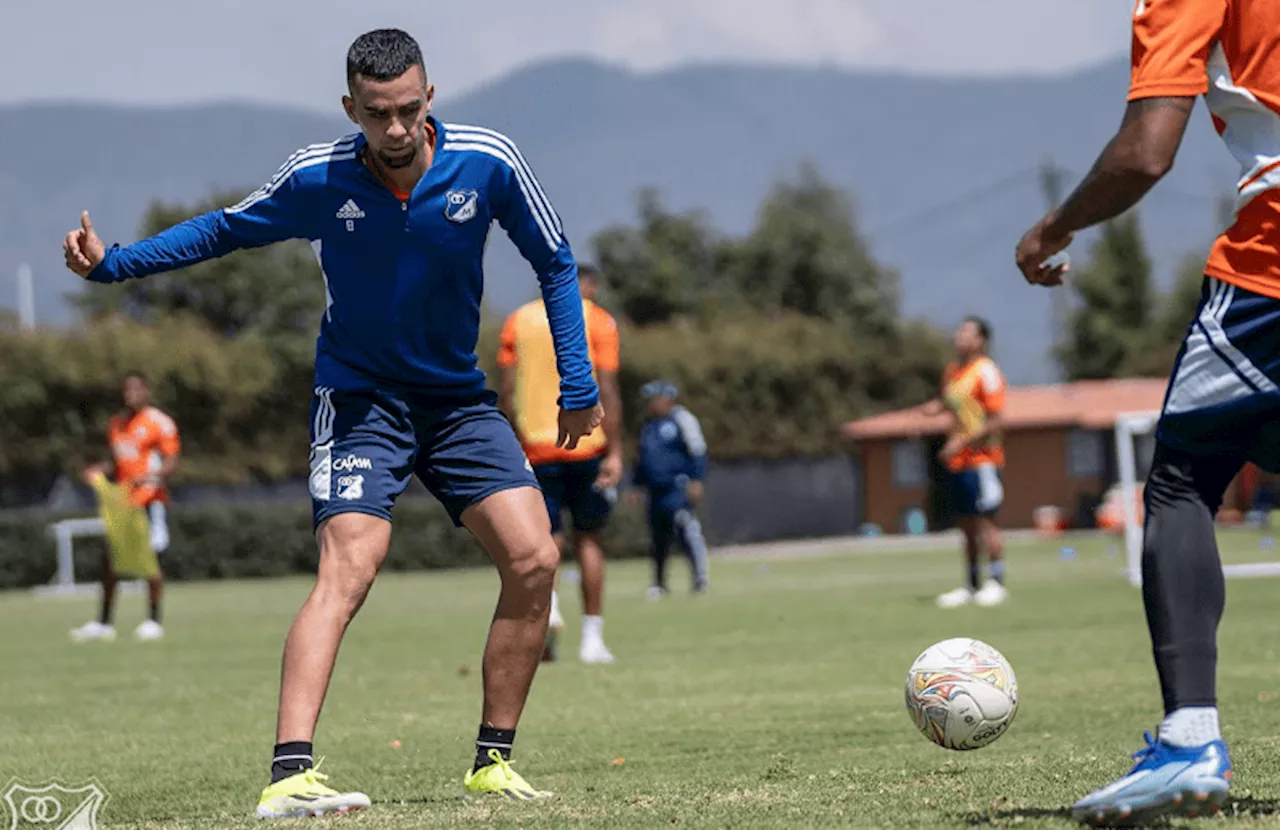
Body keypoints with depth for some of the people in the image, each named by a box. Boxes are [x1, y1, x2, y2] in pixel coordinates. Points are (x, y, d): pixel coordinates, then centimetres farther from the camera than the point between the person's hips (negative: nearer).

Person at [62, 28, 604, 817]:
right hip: (359, 397, -3)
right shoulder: (317, 178, -14)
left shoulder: (488, 161, -13)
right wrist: (113, 262, -5)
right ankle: (290, 775, -34)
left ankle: (492, 762, 3)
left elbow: (556, 264, 2)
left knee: (534, 558, -11)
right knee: (348, 568, -23)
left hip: (458, 398, 3)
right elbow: (224, 228, 4)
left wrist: (578, 385, -2)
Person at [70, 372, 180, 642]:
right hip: (122, 502, 6)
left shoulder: (159, 422, -5)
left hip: (151, 500, -6)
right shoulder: (116, 424, 16)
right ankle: (104, 623, 10)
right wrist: (99, 470, 6)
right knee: (109, 558, 3)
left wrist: (147, 476, -28)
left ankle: (154, 621, 3)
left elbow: (171, 464, -10)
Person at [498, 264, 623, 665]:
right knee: (588, 539, 11)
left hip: (536, 447, 2)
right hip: (586, 446, -1)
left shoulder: (518, 320, 9)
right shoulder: (598, 321, 1)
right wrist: (615, 452, -7)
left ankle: (545, 600, -26)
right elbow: (607, 391, -7)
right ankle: (592, 638, 10)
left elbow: (507, 392, 5)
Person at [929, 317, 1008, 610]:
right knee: (967, 525, 10)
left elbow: (997, 421, -15)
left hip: (981, 459, -8)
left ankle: (995, 583, -1)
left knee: (985, 521, -7)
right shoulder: (953, 371, 13)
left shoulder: (986, 372, -11)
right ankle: (971, 587, 15)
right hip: (958, 461, 8)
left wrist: (962, 442, -19)